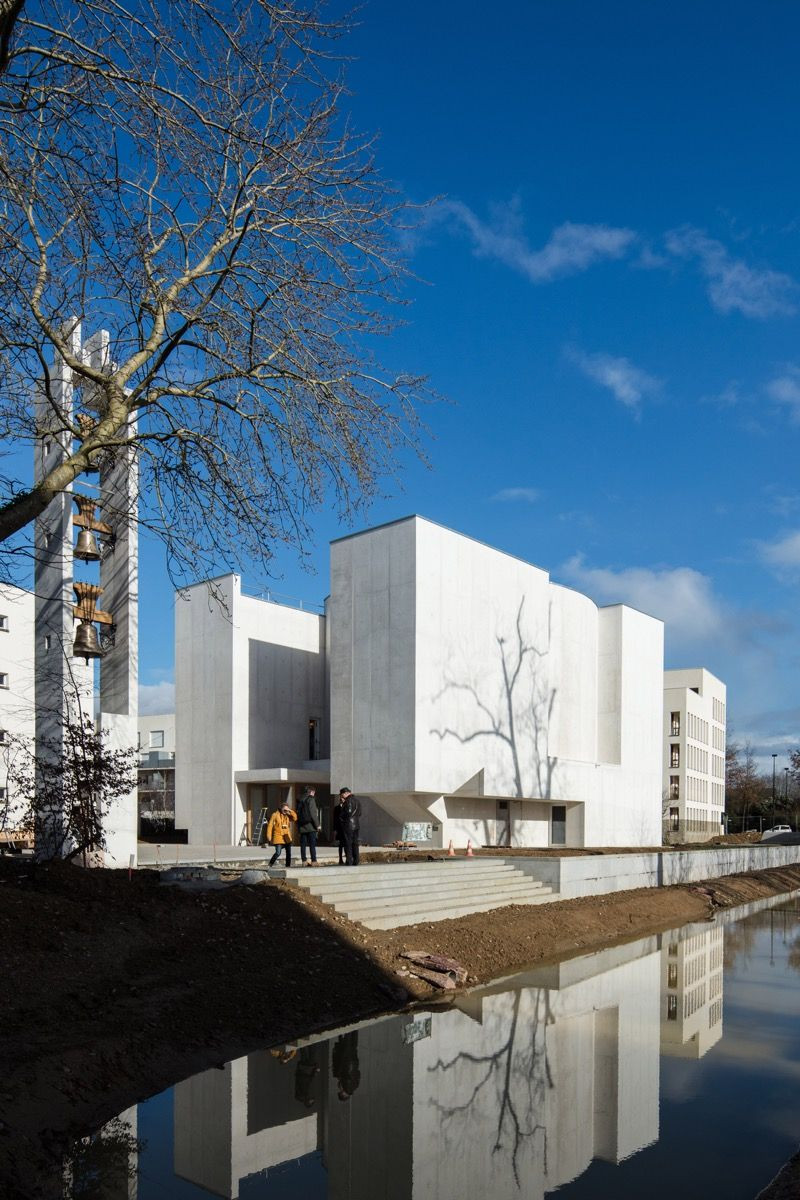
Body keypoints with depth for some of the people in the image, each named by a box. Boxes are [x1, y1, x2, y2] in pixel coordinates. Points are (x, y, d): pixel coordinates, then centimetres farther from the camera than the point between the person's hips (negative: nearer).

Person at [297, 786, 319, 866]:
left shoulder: (300, 800, 14)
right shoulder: (311, 799, -6)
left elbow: (298, 813, 15)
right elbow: (313, 813, -13)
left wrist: (298, 826, 16)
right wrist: (317, 824, -8)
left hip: (302, 826, 6)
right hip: (310, 826, -6)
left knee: (303, 845, 6)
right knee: (312, 844, -4)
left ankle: (304, 862, 5)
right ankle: (313, 861, -8)